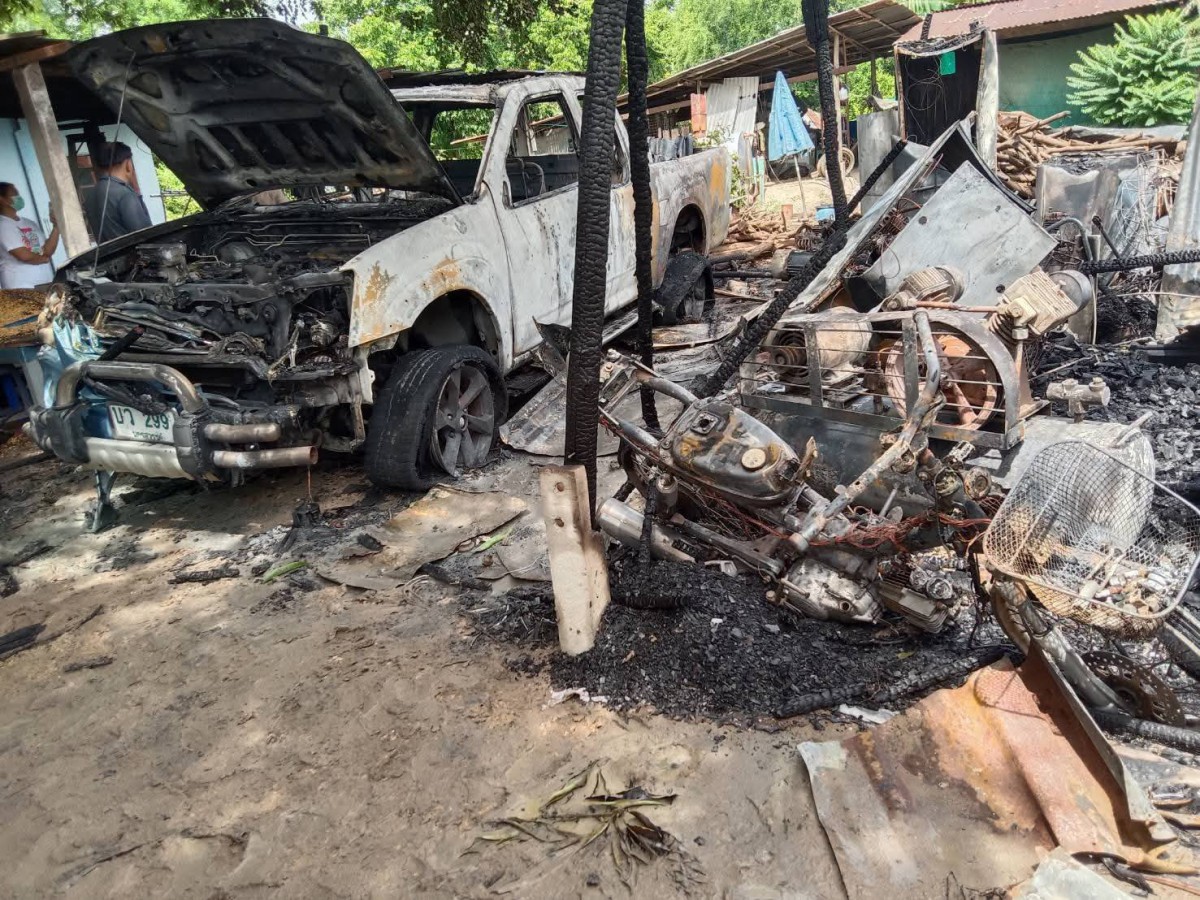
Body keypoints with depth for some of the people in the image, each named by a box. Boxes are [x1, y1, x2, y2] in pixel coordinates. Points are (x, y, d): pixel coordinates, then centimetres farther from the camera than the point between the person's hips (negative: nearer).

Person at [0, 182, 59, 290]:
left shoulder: (29, 223, 16)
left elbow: (47, 251, 8)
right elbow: (24, 256, -17)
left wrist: (56, 226, -1)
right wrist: (43, 258, 2)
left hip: (46, 285, 8)